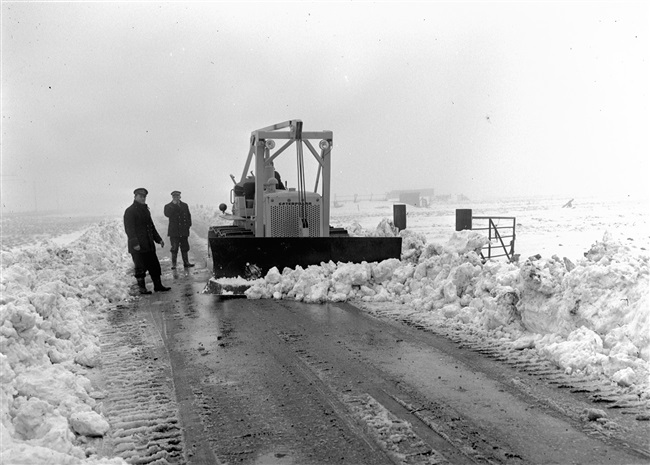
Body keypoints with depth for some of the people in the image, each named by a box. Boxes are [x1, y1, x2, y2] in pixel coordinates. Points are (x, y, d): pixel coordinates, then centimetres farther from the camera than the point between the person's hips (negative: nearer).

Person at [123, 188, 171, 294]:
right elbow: (129, 229, -16)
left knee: (155, 265, 9)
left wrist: (158, 239, 19)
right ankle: (142, 288, 9)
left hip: (149, 245, 8)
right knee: (141, 268, -1)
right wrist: (135, 243, -23)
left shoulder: (145, 210, 18)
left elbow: (151, 227, 25)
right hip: (138, 247, -8)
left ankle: (158, 286, 17)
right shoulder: (130, 211, -9)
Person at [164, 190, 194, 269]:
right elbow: (167, 214, -18)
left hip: (184, 231, 4)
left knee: (185, 248, 8)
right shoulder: (168, 206, 1)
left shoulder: (185, 205, 14)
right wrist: (174, 205, -17)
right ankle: (173, 264, -1)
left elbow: (188, 215, 18)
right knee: (174, 248, -5)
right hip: (174, 231, -4)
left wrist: (188, 225, 7)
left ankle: (186, 263, 15)